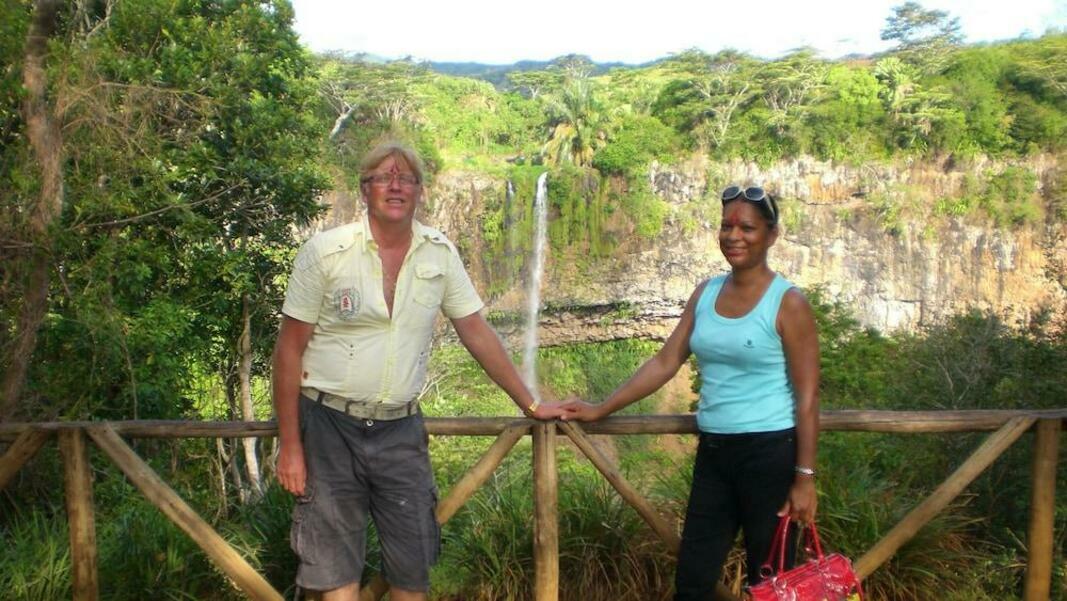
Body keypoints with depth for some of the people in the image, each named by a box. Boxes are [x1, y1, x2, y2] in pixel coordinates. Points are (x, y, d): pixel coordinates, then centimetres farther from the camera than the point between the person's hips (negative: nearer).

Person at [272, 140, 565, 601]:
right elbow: (290, 349, -5)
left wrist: (531, 405, 7)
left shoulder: (440, 253, 2)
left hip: (401, 430, 3)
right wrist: (290, 445, -7)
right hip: (329, 426, -2)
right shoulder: (325, 252, -7)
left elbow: (476, 333, 7)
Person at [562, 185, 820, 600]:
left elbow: (807, 398, -9)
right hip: (713, 450, 5)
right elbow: (666, 362, 9)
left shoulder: (788, 303, -9)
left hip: (770, 452, -5)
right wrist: (600, 410, 7)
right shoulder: (705, 294, 7)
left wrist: (805, 477, -12)